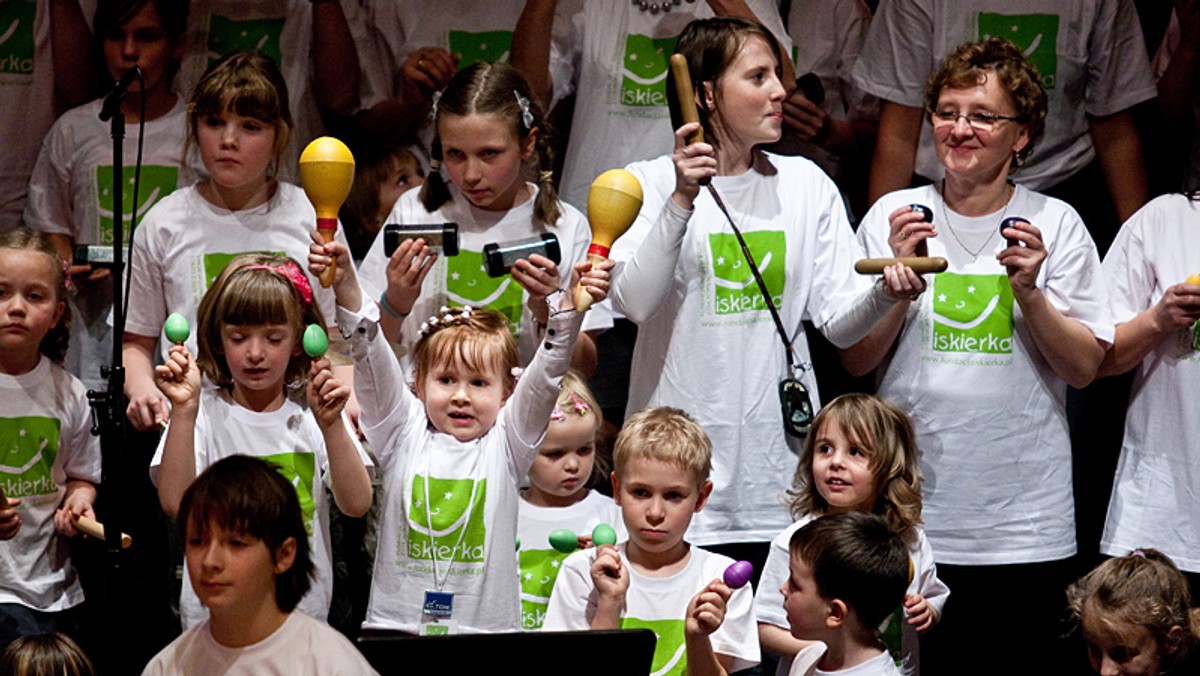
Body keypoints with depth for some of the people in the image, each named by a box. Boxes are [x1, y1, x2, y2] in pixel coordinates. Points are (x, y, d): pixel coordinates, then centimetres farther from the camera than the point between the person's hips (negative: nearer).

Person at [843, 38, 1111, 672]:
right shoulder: (893, 217, 5)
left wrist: (1028, 291, -14)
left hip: (1026, 521, 0)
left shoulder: (1056, 225, 3)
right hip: (910, 510, 0)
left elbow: (1084, 368, 1)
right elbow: (856, 361, 3)